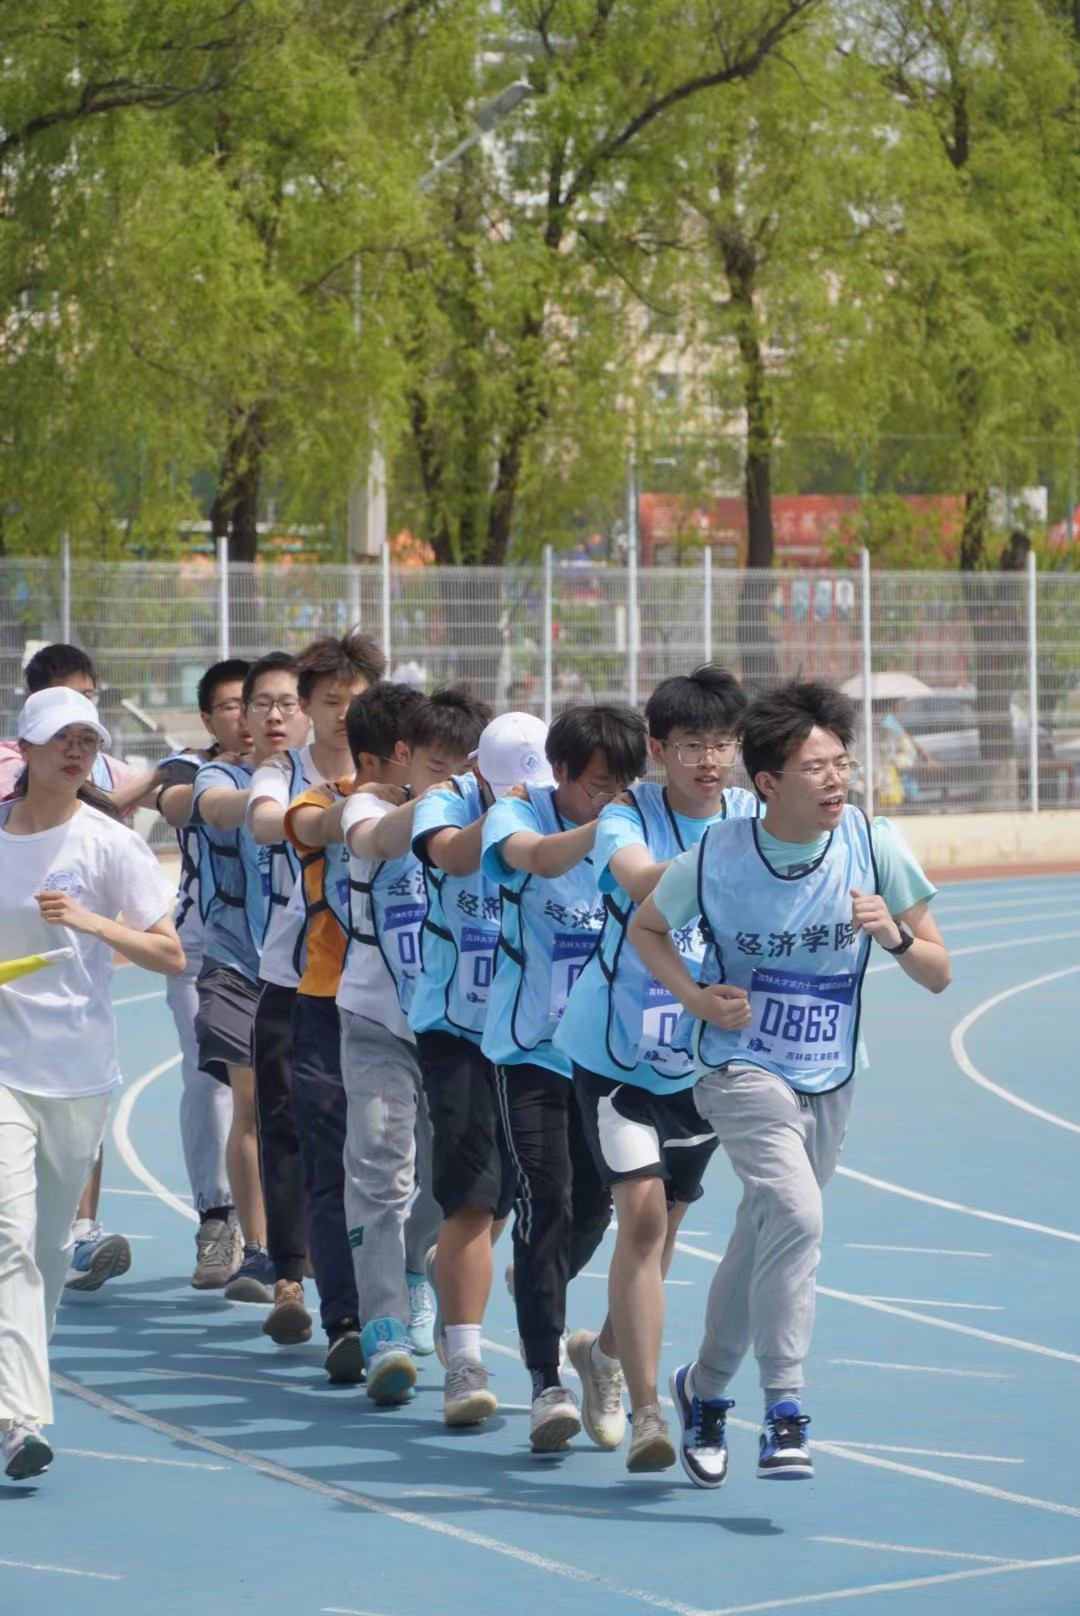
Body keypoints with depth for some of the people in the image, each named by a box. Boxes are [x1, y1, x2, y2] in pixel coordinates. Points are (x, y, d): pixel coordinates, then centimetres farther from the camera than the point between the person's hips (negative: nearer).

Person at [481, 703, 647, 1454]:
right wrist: (607, 824, -43)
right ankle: (548, 1381, -12)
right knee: (546, 1201, -14)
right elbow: (540, 857, -31)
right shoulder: (516, 813, -8)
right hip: (531, 1047, -4)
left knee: (594, 1207, 11)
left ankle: (538, 1299, 44)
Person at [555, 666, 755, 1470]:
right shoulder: (627, 814, -15)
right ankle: (646, 1411, -14)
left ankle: (604, 1349, 43)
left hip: (707, 1055, 4)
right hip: (618, 1048, -4)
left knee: (663, 1222, 16)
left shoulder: (756, 818, -2)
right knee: (642, 1213, -17)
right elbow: (644, 883, -35)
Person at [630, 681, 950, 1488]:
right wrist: (697, 998, -11)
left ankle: (705, 1388, 39)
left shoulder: (875, 845, -10)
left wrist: (896, 936, -26)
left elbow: (939, 975, -5)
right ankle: (784, 1412, -23)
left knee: (761, 1241, 15)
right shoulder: (716, 858, -15)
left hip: (830, 1080, 4)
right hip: (741, 1069, -4)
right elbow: (645, 925, 5)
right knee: (795, 1211, -27)